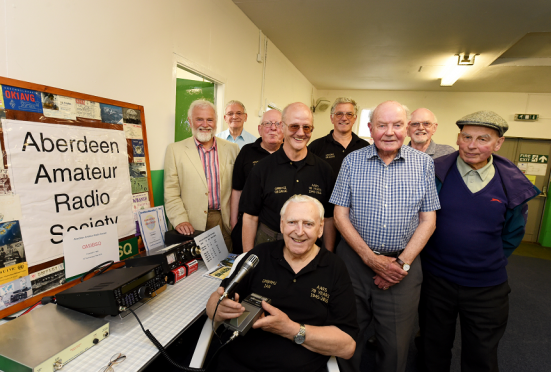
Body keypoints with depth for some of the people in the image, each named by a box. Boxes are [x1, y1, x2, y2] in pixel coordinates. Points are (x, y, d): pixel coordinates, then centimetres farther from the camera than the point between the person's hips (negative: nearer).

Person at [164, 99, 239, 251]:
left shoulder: (232, 149, 9)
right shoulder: (175, 150, 4)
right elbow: (171, 193, 1)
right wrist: (180, 220, -11)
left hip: (225, 223, 2)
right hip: (193, 226, -1)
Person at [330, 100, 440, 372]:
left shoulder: (424, 163, 2)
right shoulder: (352, 161, -1)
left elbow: (428, 220, 2)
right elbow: (340, 214, -3)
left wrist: (403, 263, -8)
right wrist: (371, 258, -10)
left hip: (403, 264, 1)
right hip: (355, 260, 0)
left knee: (396, 344, 13)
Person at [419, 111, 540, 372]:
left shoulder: (512, 184, -6)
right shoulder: (434, 173, -11)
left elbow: (513, 233, 8)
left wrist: (491, 263, 6)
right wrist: (429, 257, 0)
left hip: (487, 288, 2)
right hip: (436, 280, -1)